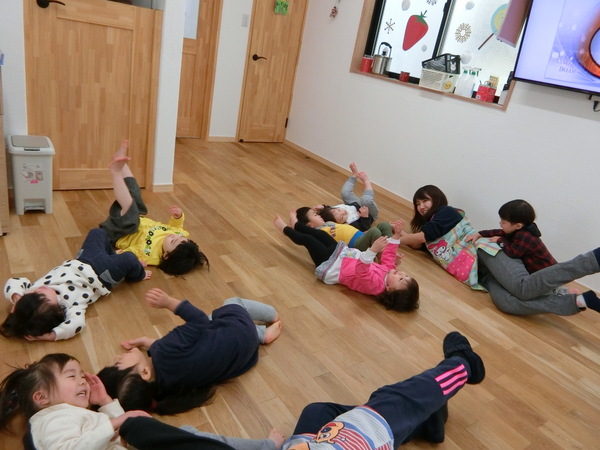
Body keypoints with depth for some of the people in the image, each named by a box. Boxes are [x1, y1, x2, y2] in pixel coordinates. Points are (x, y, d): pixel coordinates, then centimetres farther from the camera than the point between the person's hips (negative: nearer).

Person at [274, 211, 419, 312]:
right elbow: (388, 256, 0)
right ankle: (295, 224, 51)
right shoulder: (388, 269, -16)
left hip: (331, 266, -8)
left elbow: (361, 270, -53)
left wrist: (372, 250, -65)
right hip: (345, 254, 8)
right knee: (320, 234, 21)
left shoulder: (375, 284, -37)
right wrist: (396, 235, -7)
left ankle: (285, 229, 40)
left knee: (307, 239, 8)